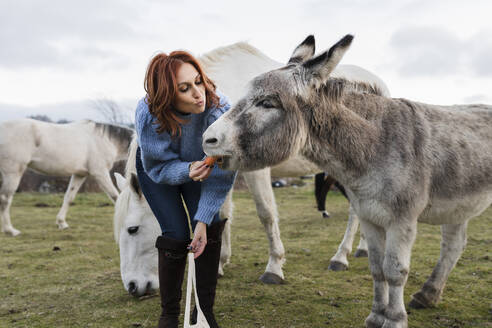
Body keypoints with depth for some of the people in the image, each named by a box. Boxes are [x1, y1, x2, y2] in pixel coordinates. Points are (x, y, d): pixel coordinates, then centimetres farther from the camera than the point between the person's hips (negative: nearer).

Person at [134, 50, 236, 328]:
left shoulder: (219, 108, -35)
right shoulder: (148, 114, -37)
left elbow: (223, 172, -26)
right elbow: (158, 168, -23)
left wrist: (204, 219, -29)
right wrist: (187, 171, -45)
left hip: (199, 164, 2)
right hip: (158, 169, -1)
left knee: (211, 231, -12)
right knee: (176, 235, -13)